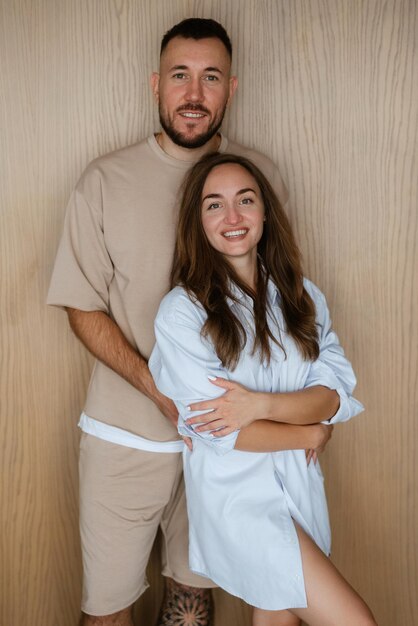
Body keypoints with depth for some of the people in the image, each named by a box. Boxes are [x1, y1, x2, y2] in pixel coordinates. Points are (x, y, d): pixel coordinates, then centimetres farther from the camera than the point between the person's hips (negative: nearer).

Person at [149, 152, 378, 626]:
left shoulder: (302, 296, 1)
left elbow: (337, 394, -7)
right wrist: (310, 433, -7)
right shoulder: (182, 311, -15)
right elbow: (222, 433, -16)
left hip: (300, 483, 5)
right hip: (236, 493, -5)